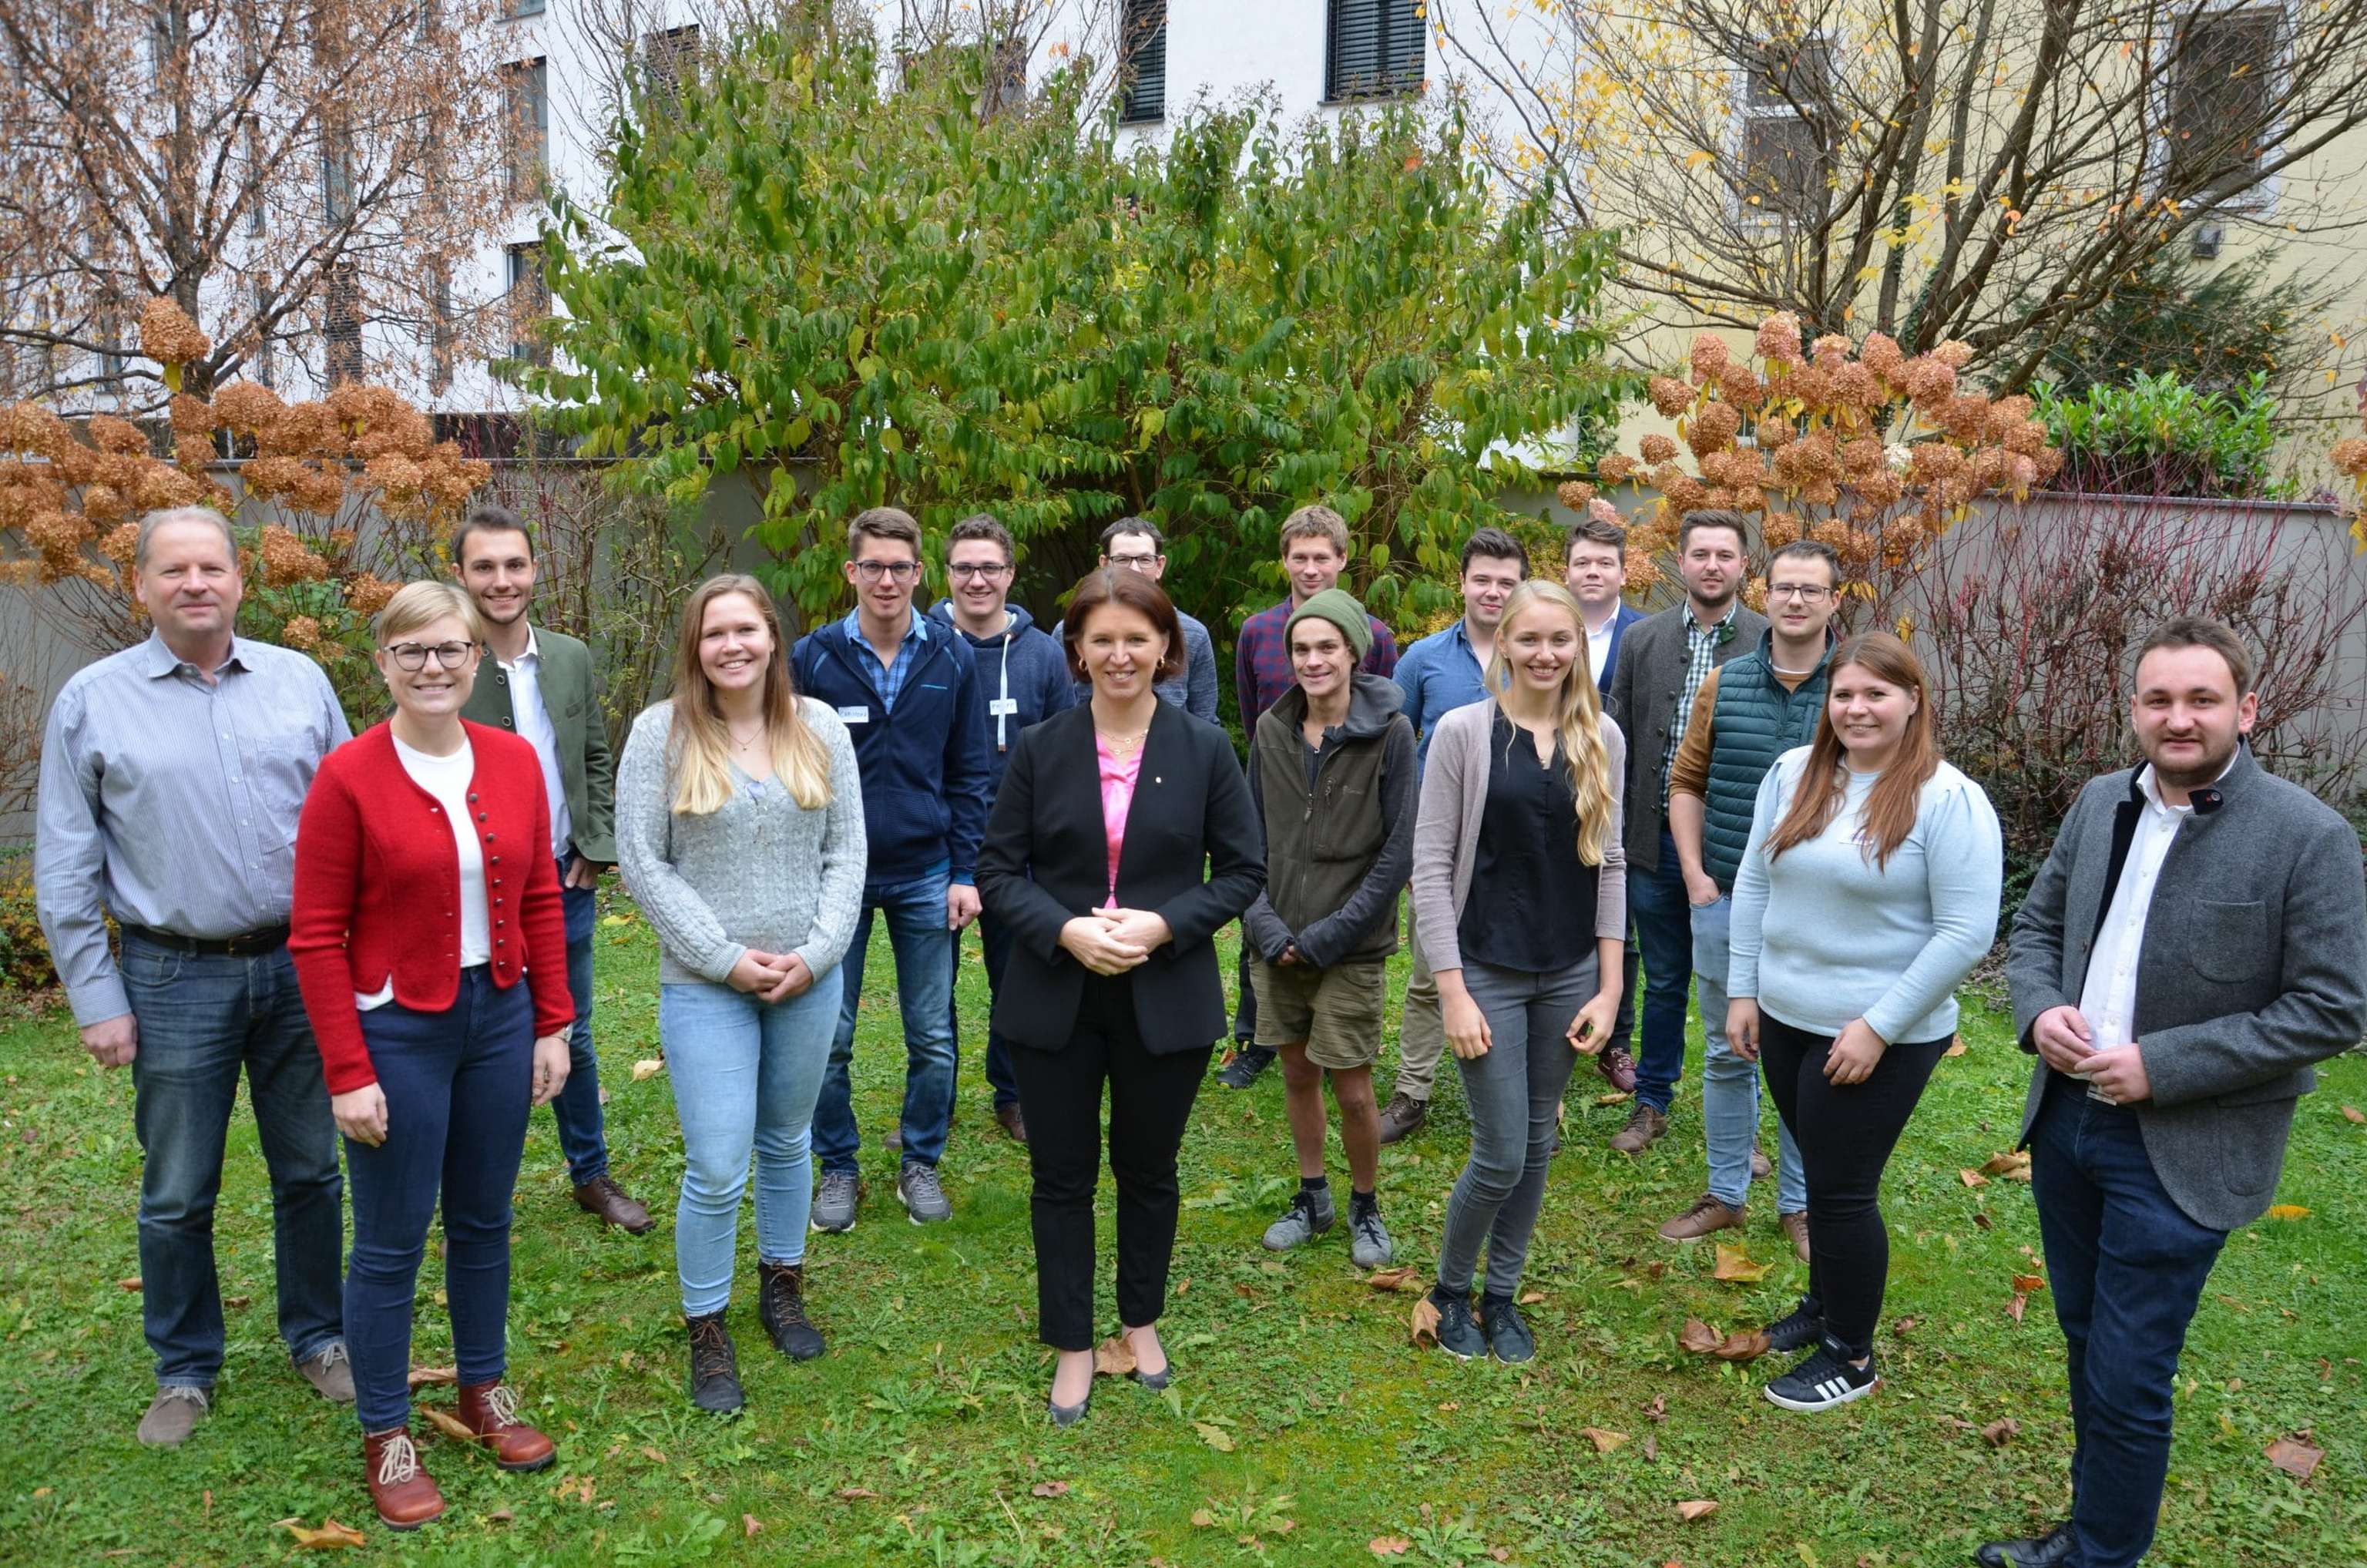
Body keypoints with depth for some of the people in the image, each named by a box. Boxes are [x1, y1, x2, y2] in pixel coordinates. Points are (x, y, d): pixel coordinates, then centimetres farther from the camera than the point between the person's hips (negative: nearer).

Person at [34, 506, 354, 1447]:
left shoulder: (300, 682, 2)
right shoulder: (92, 701, -2)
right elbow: (65, 869, 0)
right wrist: (96, 1000, -3)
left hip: (298, 966, 1)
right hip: (174, 980, -1)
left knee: (311, 1172, 12)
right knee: (177, 1194, 10)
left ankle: (317, 1335, 31)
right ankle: (185, 1370, 29)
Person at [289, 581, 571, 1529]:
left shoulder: (514, 762, 0)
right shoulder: (348, 777, -12)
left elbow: (540, 901, 6)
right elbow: (317, 937, -10)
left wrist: (553, 1024, 5)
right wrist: (348, 1073, -12)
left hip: (500, 1020, 4)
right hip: (398, 1031, -4)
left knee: (483, 1222, 17)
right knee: (391, 1241, 8)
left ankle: (484, 1393, 36)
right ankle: (386, 1437, 25)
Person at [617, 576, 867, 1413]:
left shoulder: (818, 727, 1)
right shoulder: (661, 731, -7)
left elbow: (846, 850, 2)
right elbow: (641, 860, -8)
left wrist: (815, 953, -9)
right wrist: (727, 958, -13)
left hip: (809, 977, 3)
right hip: (705, 984, -3)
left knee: (788, 1142, 18)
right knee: (716, 1170, -3)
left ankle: (783, 1287, 38)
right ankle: (707, 1333, 18)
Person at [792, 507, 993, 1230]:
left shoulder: (951, 660, 0)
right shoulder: (814, 657, -3)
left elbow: (969, 774, 3)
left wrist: (965, 872, -2)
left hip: (926, 875, 1)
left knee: (933, 1038, 8)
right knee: (829, 1038, 7)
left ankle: (921, 1163, 26)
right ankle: (838, 1169, 24)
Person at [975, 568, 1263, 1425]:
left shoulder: (1204, 749, -3)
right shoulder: (1039, 749, -2)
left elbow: (1243, 871, -1)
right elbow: (998, 870, -1)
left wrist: (1164, 925, -16)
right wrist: (1066, 931, -18)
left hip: (1166, 1000, 0)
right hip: (1055, 1000, 0)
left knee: (1148, 1170, 16)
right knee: (1061, 1177, 10)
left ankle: (1142, 1320, 39)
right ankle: (1072, 1345, 27)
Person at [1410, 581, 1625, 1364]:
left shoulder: (1602, 737, 3)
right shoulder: (1463, 731, -9)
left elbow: (1609, 863, 7)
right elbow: (1431, 866, -9)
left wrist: (1610, 986, 2)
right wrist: (1453, 991, -13)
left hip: (1570, 973, 4)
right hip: (1487, 970, -4)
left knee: (1537, 1146, 13)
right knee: (1501, 1155, -1)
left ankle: (1502, 1294, 32)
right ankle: (1451, 1289, 25)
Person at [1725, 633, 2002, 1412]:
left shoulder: (1948, 800, -15)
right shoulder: (1793, 774, 1)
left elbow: (1965, 933, -17)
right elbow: (1753, 885, 8)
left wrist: (1879, 1027, -17)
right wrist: (1743, 991, 5)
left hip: (1880, 1039, -5)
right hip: (1786, 1022, 5)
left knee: (1842, 1191, 4)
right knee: (1822, 1173, 20)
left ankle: (1850, 1355, 23)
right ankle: (1824, 1302, 41)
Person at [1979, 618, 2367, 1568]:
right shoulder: (2101, 804, 3)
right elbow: (2037, 925, 13)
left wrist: (2162, 1065, -19)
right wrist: (2039, 1009, -7)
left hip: (2179, 1152, -6)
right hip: (2065, 1117, 6)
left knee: (2128, 1378, 2)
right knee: (2087, 1346, 21)